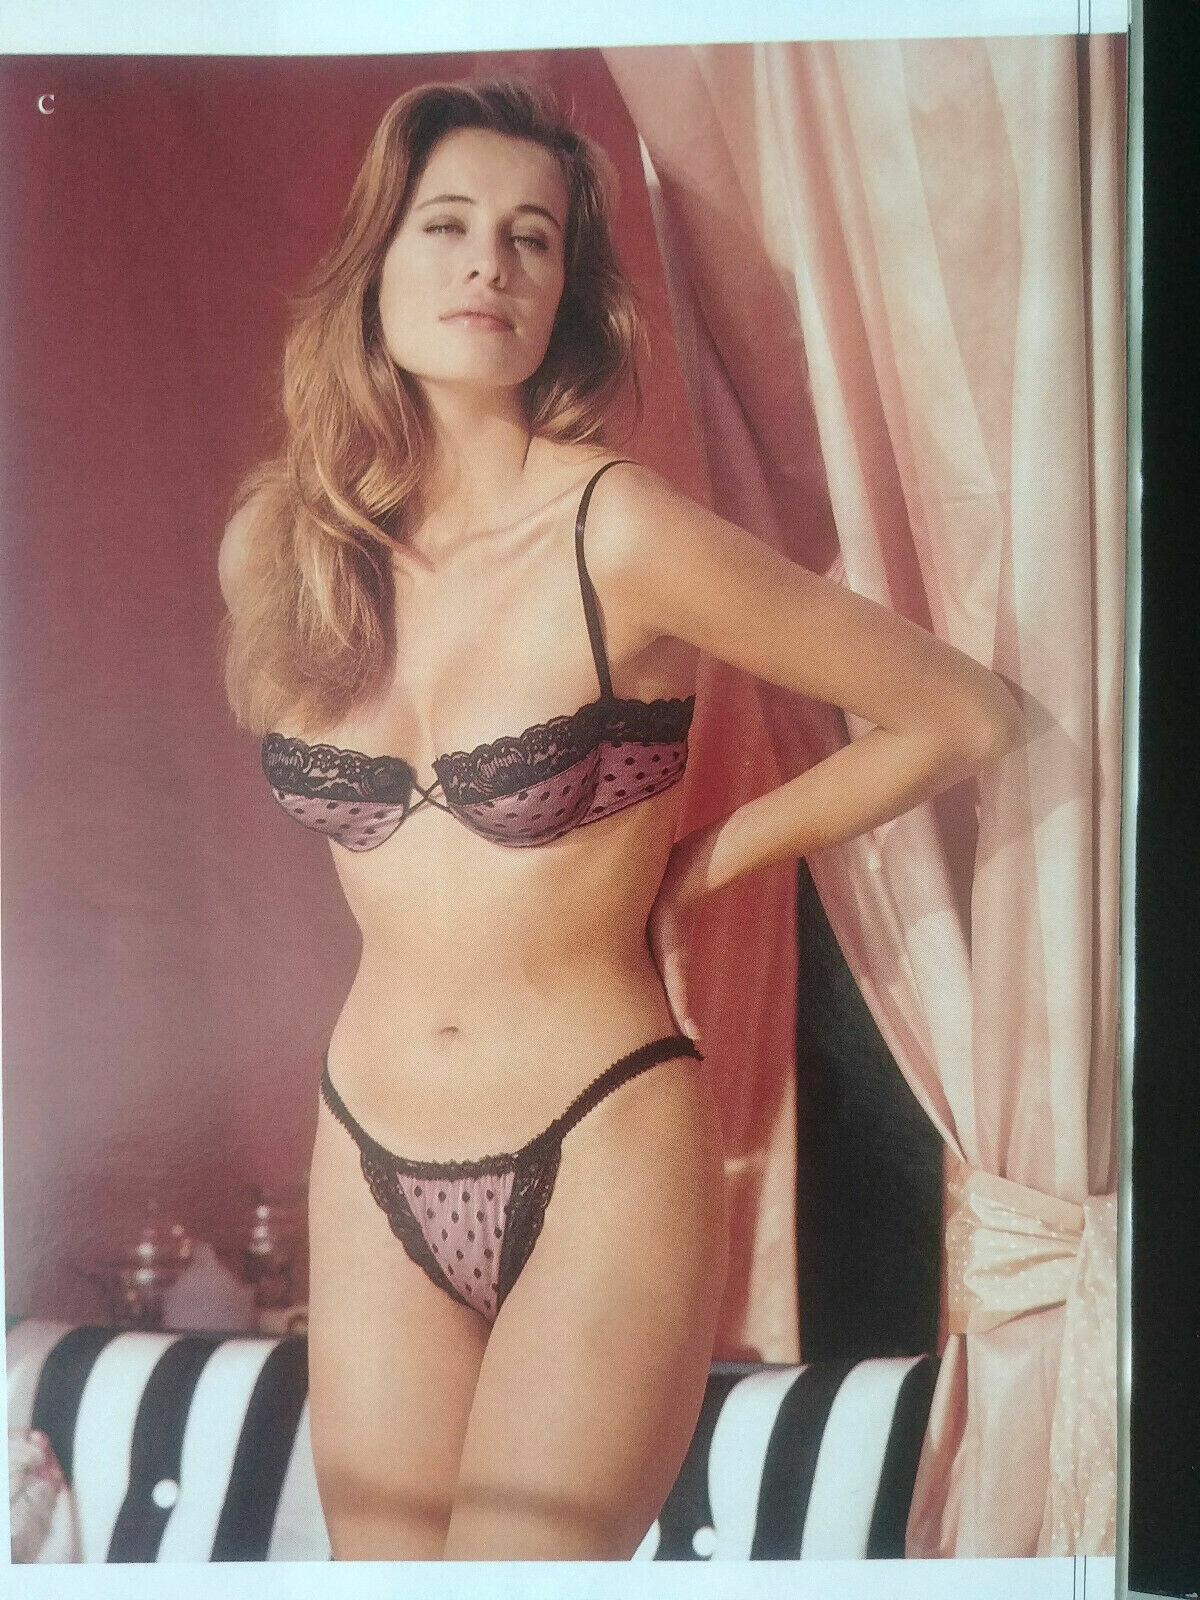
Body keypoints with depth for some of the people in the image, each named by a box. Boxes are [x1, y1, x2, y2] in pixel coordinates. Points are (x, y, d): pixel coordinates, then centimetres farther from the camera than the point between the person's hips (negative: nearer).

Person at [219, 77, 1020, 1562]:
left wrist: (701, 863, -2)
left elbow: (963, 715, -10)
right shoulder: (276, 546, -1)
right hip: (373, 1166, 5)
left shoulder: (622, 532, -16)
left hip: (601, 1169, -4)